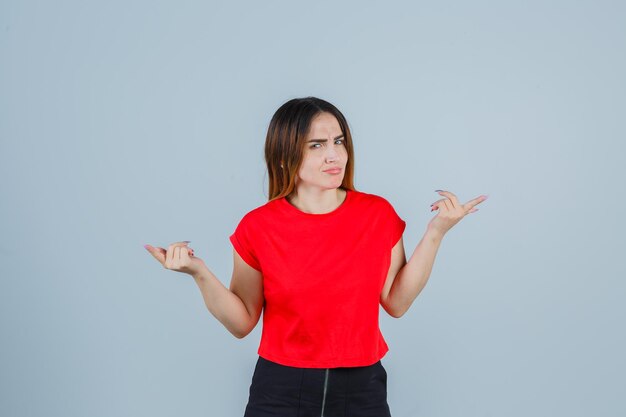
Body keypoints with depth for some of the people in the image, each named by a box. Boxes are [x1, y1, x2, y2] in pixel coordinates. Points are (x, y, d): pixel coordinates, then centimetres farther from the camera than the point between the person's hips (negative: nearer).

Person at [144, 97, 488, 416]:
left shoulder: (378, 213, -5)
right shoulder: (257, 227, -9)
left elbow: (396, 302, 0)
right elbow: (242, 322, -2)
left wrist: (435, 232, -6)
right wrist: (200, 272, -17)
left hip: (362, 387, 2)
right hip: (281, 388, -1)